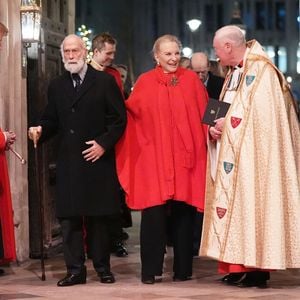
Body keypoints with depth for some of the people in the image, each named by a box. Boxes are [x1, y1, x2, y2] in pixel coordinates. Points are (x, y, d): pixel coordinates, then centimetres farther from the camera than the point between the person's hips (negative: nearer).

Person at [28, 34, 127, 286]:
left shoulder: (105, 82, 2)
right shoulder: (56, 86, 14)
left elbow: (119, 119, -1)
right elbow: (52, 120, 13)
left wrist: (104, 143, -11)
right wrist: (40, 130, -8)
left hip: (98, 160, -3)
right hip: (68, 163, 3)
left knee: (100, 217, 3)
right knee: (69, 217, 0)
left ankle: (103, 268, 14)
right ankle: (75, 270, 6)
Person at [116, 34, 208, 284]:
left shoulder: (191, 80, 8)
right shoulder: (145, 82, 6)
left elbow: (203, 114, 7)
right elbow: (132, 113, 2)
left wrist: (210, 134, -8)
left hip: (186, 156, 1)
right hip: (154, 157, -1)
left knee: (184, 212, 3)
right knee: (154, 213, -6)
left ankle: (183, 268, 12)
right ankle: (150, 269, 2)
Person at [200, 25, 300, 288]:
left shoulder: (261, 70, -11)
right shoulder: (234, 73, 16)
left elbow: (260, 112, -20)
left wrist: (226, 122, -12)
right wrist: (215, 126, -3)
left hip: (251, 155, -9)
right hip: (232, 153, 9)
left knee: (250, 204, -8)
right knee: (235, 204, 7)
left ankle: (255, 268, -5)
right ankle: (240, 265, 11)